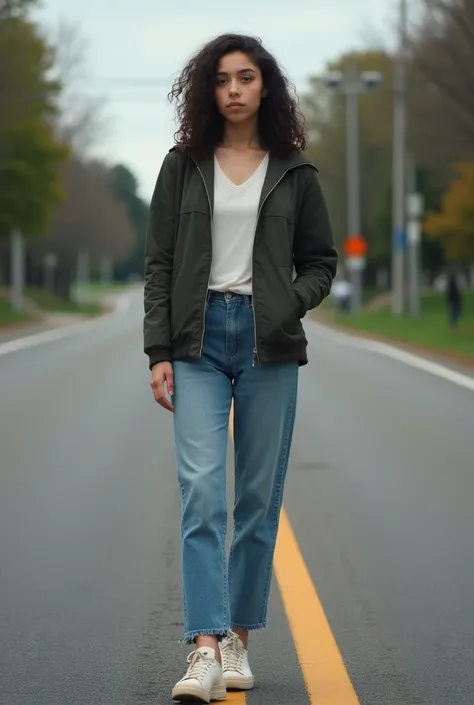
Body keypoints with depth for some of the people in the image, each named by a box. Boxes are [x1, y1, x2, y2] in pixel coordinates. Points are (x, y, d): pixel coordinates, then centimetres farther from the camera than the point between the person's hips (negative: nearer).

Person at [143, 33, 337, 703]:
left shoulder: (294, 172, 6)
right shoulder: (183, 165, 6)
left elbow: (321, 262, 12)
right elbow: (160, 264, 5)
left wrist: (289, 306, -8)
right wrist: (159, 352, -2)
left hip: (269, 345, 1)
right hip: (200, 341, -1)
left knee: (260, 495, 5)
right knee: (202, 487, -13)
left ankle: (239, 638, 17)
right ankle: (206, 649, -19)